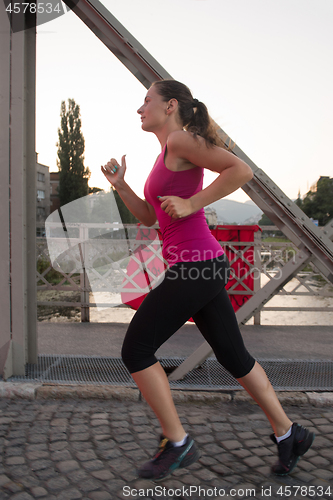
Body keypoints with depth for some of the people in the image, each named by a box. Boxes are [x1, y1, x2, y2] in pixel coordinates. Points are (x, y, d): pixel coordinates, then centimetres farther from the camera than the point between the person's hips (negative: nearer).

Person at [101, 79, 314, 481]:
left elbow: (242, 170, -17)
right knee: (232, 355, 16)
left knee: (135, 350, 0)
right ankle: (287, 433, 29)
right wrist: (119, 184, 12)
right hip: (204, 267, 10)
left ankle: (176, 443, 12)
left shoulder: (181, 139, -7)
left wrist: (190, 204, -17)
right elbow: (148, 217, 22)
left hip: (195, 266, -10)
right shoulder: (166, 155, 20)